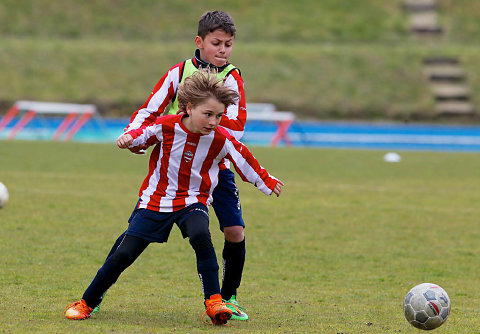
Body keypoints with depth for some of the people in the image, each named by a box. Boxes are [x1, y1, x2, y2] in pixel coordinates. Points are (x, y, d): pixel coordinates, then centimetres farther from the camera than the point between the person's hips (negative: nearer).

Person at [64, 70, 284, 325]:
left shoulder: (221, 139, -13)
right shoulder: (166, 127, -14)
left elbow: (244, 161, 4)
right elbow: (143, 134, 6)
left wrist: (267, 182, 14)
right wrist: (130, 137, -15)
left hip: (193, 201, 0)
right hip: (156, 199, 0)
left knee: (200, 237, -34)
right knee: (124, 255, -4)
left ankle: (214, 302, -25)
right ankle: (86, 304, 12)